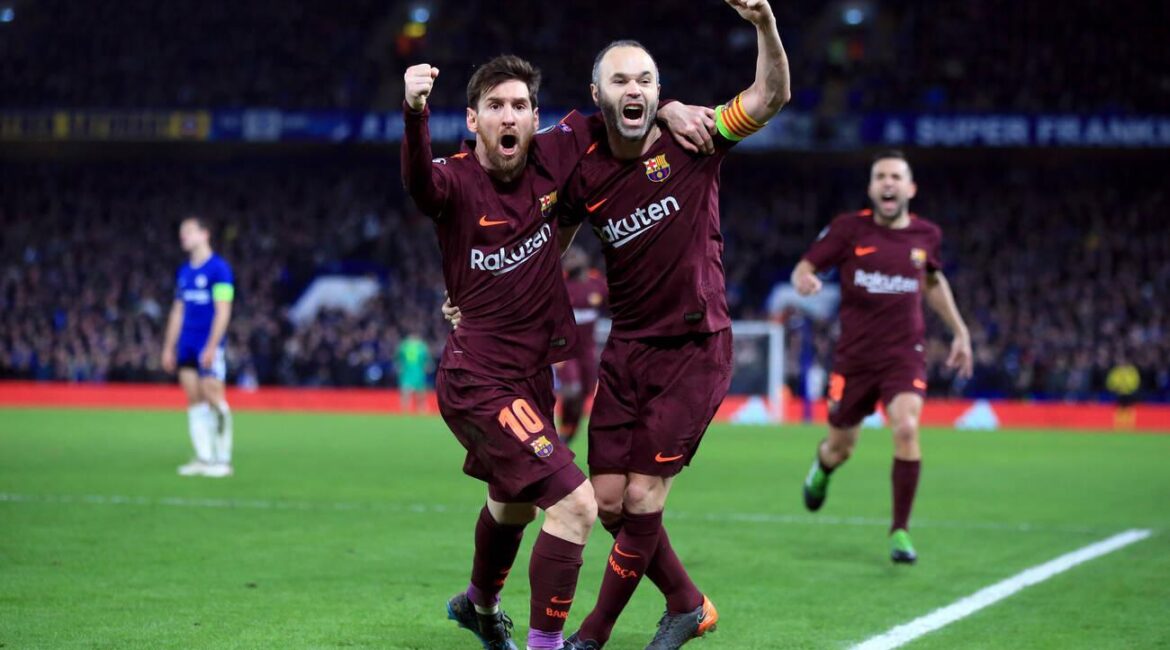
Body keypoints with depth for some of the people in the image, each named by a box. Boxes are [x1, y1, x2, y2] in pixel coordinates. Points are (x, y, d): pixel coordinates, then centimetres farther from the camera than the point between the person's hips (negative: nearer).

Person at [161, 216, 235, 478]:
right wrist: (169, 347, 16)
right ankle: (203, 457, 9)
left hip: (208, 346, -7)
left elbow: (223, 311, -12)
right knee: (194, 400, 5)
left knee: (213, 397, -9)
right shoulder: (184, 272, 15)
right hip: (187, 346, 7)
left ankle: (223, 459, -3)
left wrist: (212, 346, -17)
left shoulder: (219, 268, -7)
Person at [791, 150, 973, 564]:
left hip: (905, 355, 0)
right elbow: (804, 268, -3)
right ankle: (822, 467, 51)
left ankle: (900, 530, -11)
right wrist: (805, 280, -27)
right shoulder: (849, 229, -5)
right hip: (854, 356, 0)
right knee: (840, 449, 10)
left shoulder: (926, 235, 3)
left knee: (906, 429, -24)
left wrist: (960, 332, 21)